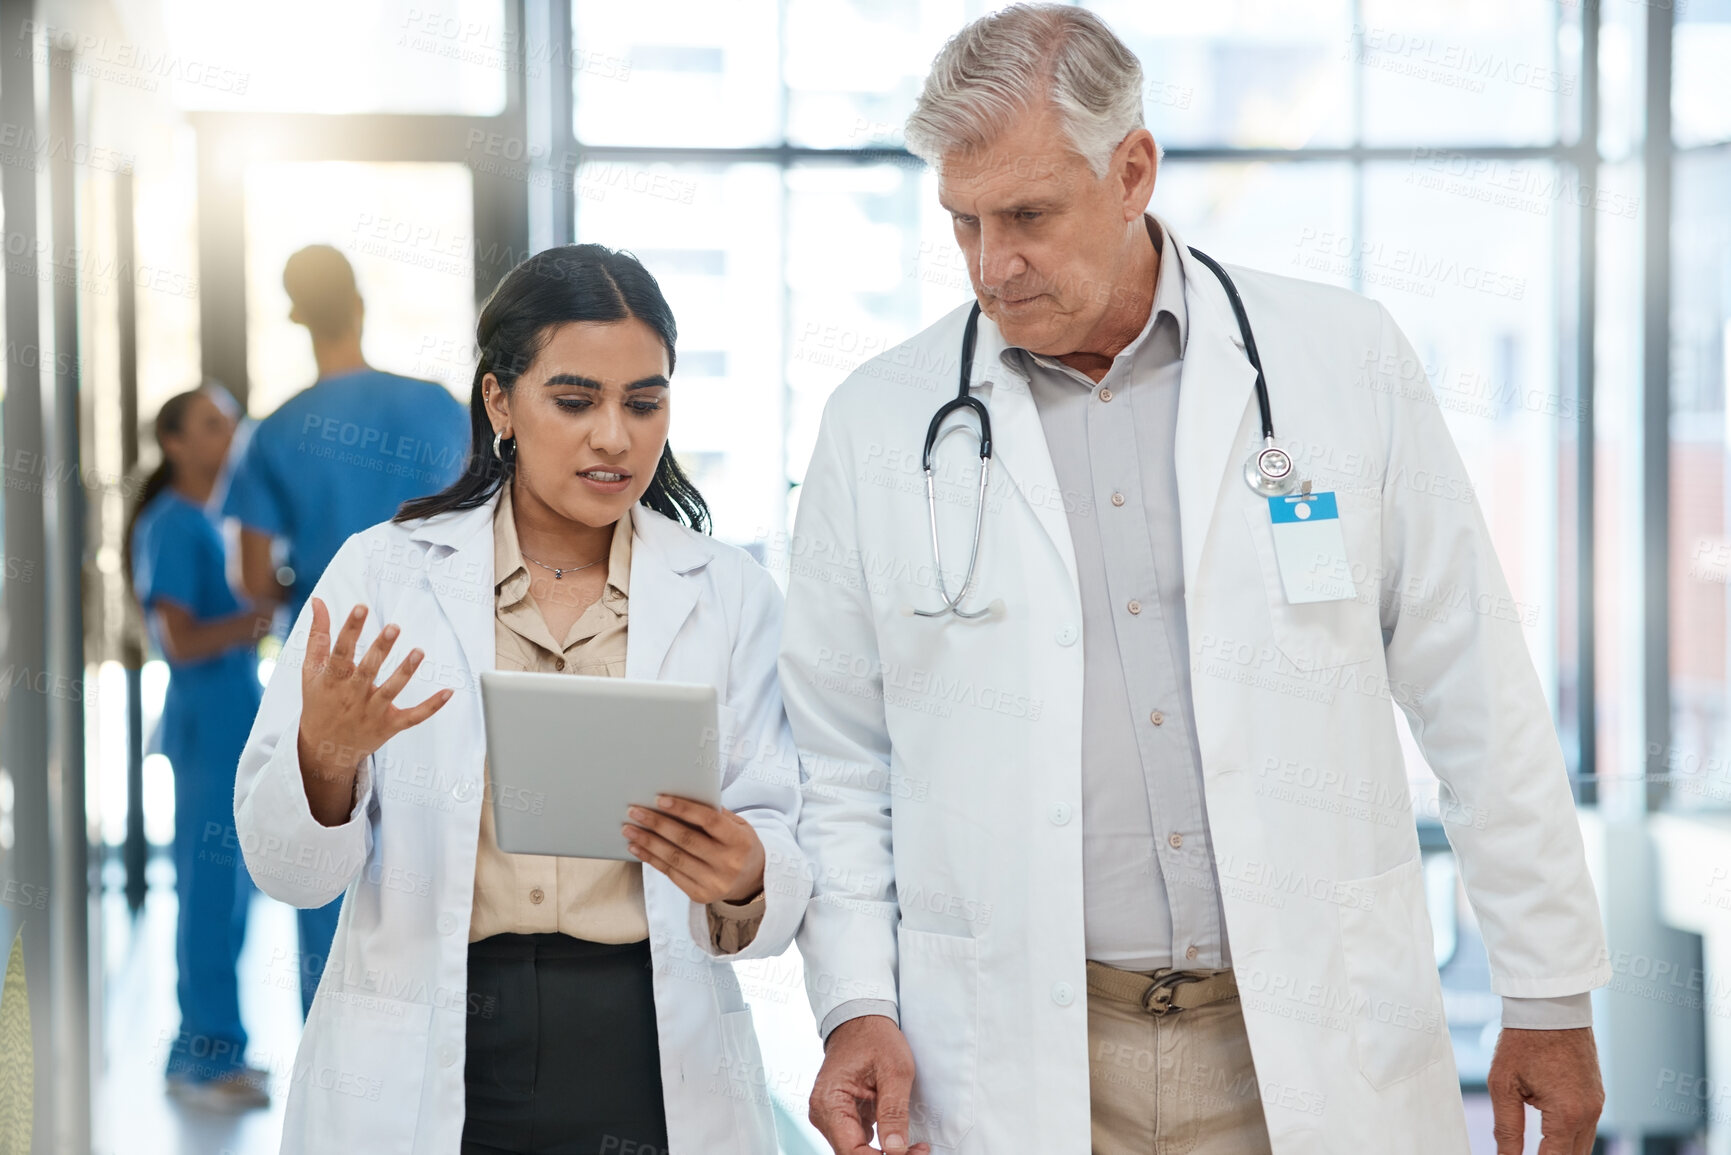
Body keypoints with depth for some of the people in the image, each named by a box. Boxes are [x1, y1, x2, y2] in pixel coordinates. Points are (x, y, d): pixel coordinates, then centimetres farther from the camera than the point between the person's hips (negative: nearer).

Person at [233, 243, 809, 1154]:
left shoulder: (730, 594, 3)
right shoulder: (382, 573, 0)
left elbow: (782, 859, -3)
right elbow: (287, 870, -2)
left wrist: (744, 879, -25)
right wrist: (325, 755, -21)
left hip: (649, 1063, 1)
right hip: (420, 1076, 0)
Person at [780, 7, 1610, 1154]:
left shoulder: (1347, 362, 0)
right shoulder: (878, 424, 2)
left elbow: (1480, 703, 3)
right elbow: (837, 763, 8)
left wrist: (1552, 996, 4)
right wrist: (854, 1005, -3)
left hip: (1320, 1053, 0)